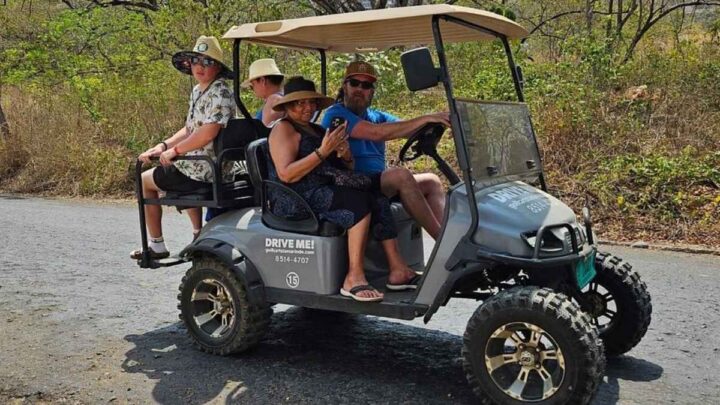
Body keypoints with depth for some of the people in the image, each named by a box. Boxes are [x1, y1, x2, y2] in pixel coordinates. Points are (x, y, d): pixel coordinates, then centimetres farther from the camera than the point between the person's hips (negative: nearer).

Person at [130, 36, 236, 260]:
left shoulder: (220, 94, -20)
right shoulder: (197, 91, 11)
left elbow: (207, 133, -31)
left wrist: (174, 151, -21)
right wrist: (163, 146, 4)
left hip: (203, 171, -9)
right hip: (205, 166, 9)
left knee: (145, 180, 7)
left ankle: (157, 246, 15)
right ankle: (199, 234, 37)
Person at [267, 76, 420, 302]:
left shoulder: (317, 130, 24)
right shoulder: (283, 129, -1)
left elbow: (347, 169, 23)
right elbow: (286, 175, -17)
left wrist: (346, 155, -1)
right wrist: (322, 152, -21)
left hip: (325, 190, 8)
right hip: (297, 198, -8)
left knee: (377, 197, -14)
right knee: (359, 202, -29)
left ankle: (397, 269, -21)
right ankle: (354, 278, -32)